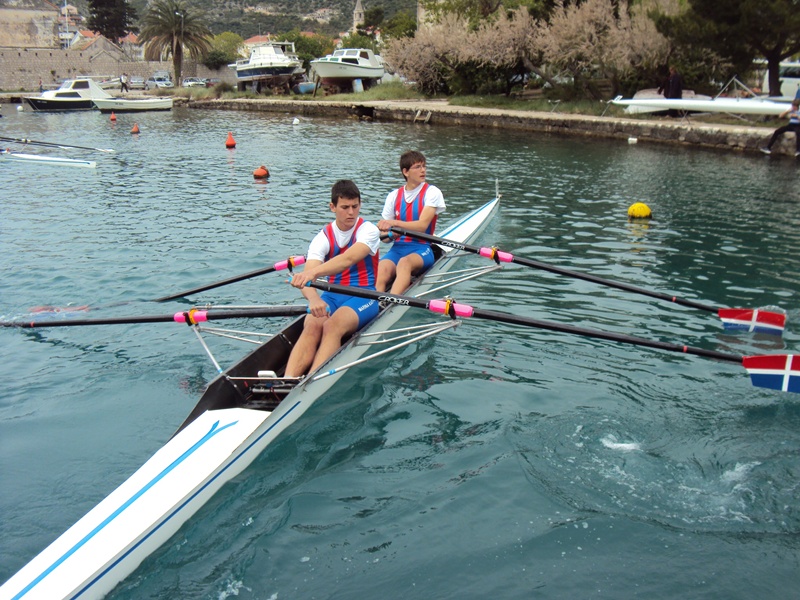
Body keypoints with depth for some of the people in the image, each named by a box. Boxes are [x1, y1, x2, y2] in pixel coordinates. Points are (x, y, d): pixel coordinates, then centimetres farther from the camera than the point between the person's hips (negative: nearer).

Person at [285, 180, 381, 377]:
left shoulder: (368, 230, -5)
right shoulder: (322, 238, 3)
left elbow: (349, 259, -27)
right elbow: (305, 280, -12)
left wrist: (313, 273, -43)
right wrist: (313, 298, -36)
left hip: (364, 295, -3)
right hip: (331, 296, 3)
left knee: (332, 325, -33)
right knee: (312, 325, -29)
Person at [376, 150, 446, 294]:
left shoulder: (432, 192, 2)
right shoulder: (394, 196, 13)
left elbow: (422, 225, -12)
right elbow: (383, 236, 11)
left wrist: (394, 223, -26)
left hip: (421, 248, -3)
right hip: (398, 247, 3)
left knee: (404, 262, -38)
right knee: (381, 270, -31)